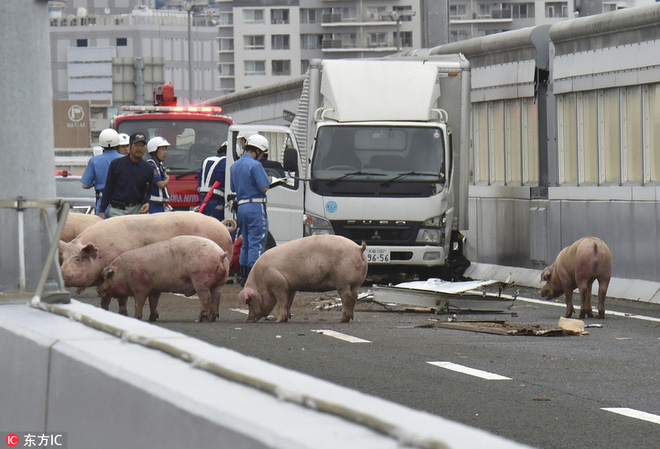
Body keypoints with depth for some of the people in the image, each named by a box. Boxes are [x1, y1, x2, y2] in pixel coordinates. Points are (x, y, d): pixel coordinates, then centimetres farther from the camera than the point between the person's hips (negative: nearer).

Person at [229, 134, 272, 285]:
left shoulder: (235, 165, 14)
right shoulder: (255, 165, -13)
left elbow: (233, 187, 21)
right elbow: (264, 187, -16)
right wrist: (268, 180, 4)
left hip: (241, 207, 8)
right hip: (256, 206, -8)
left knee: (246, 243, 15)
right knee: (257, 243, -6)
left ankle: (244, 276, 16)